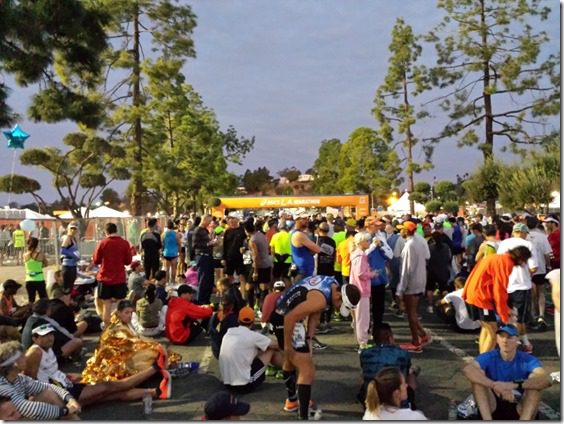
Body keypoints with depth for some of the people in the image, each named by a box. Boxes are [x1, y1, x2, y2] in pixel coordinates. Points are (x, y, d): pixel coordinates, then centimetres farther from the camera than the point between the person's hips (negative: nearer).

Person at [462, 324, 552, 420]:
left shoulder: (527, 360, -7)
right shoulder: (489, 357, -8)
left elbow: (546, 379, -29)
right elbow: (467, 370, -29)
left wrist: (514, 385, -42)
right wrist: (495, 385, -41)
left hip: (519, 409, 0)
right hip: (492, 408, 0)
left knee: (535, 382, -22)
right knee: (477, 377, -23)